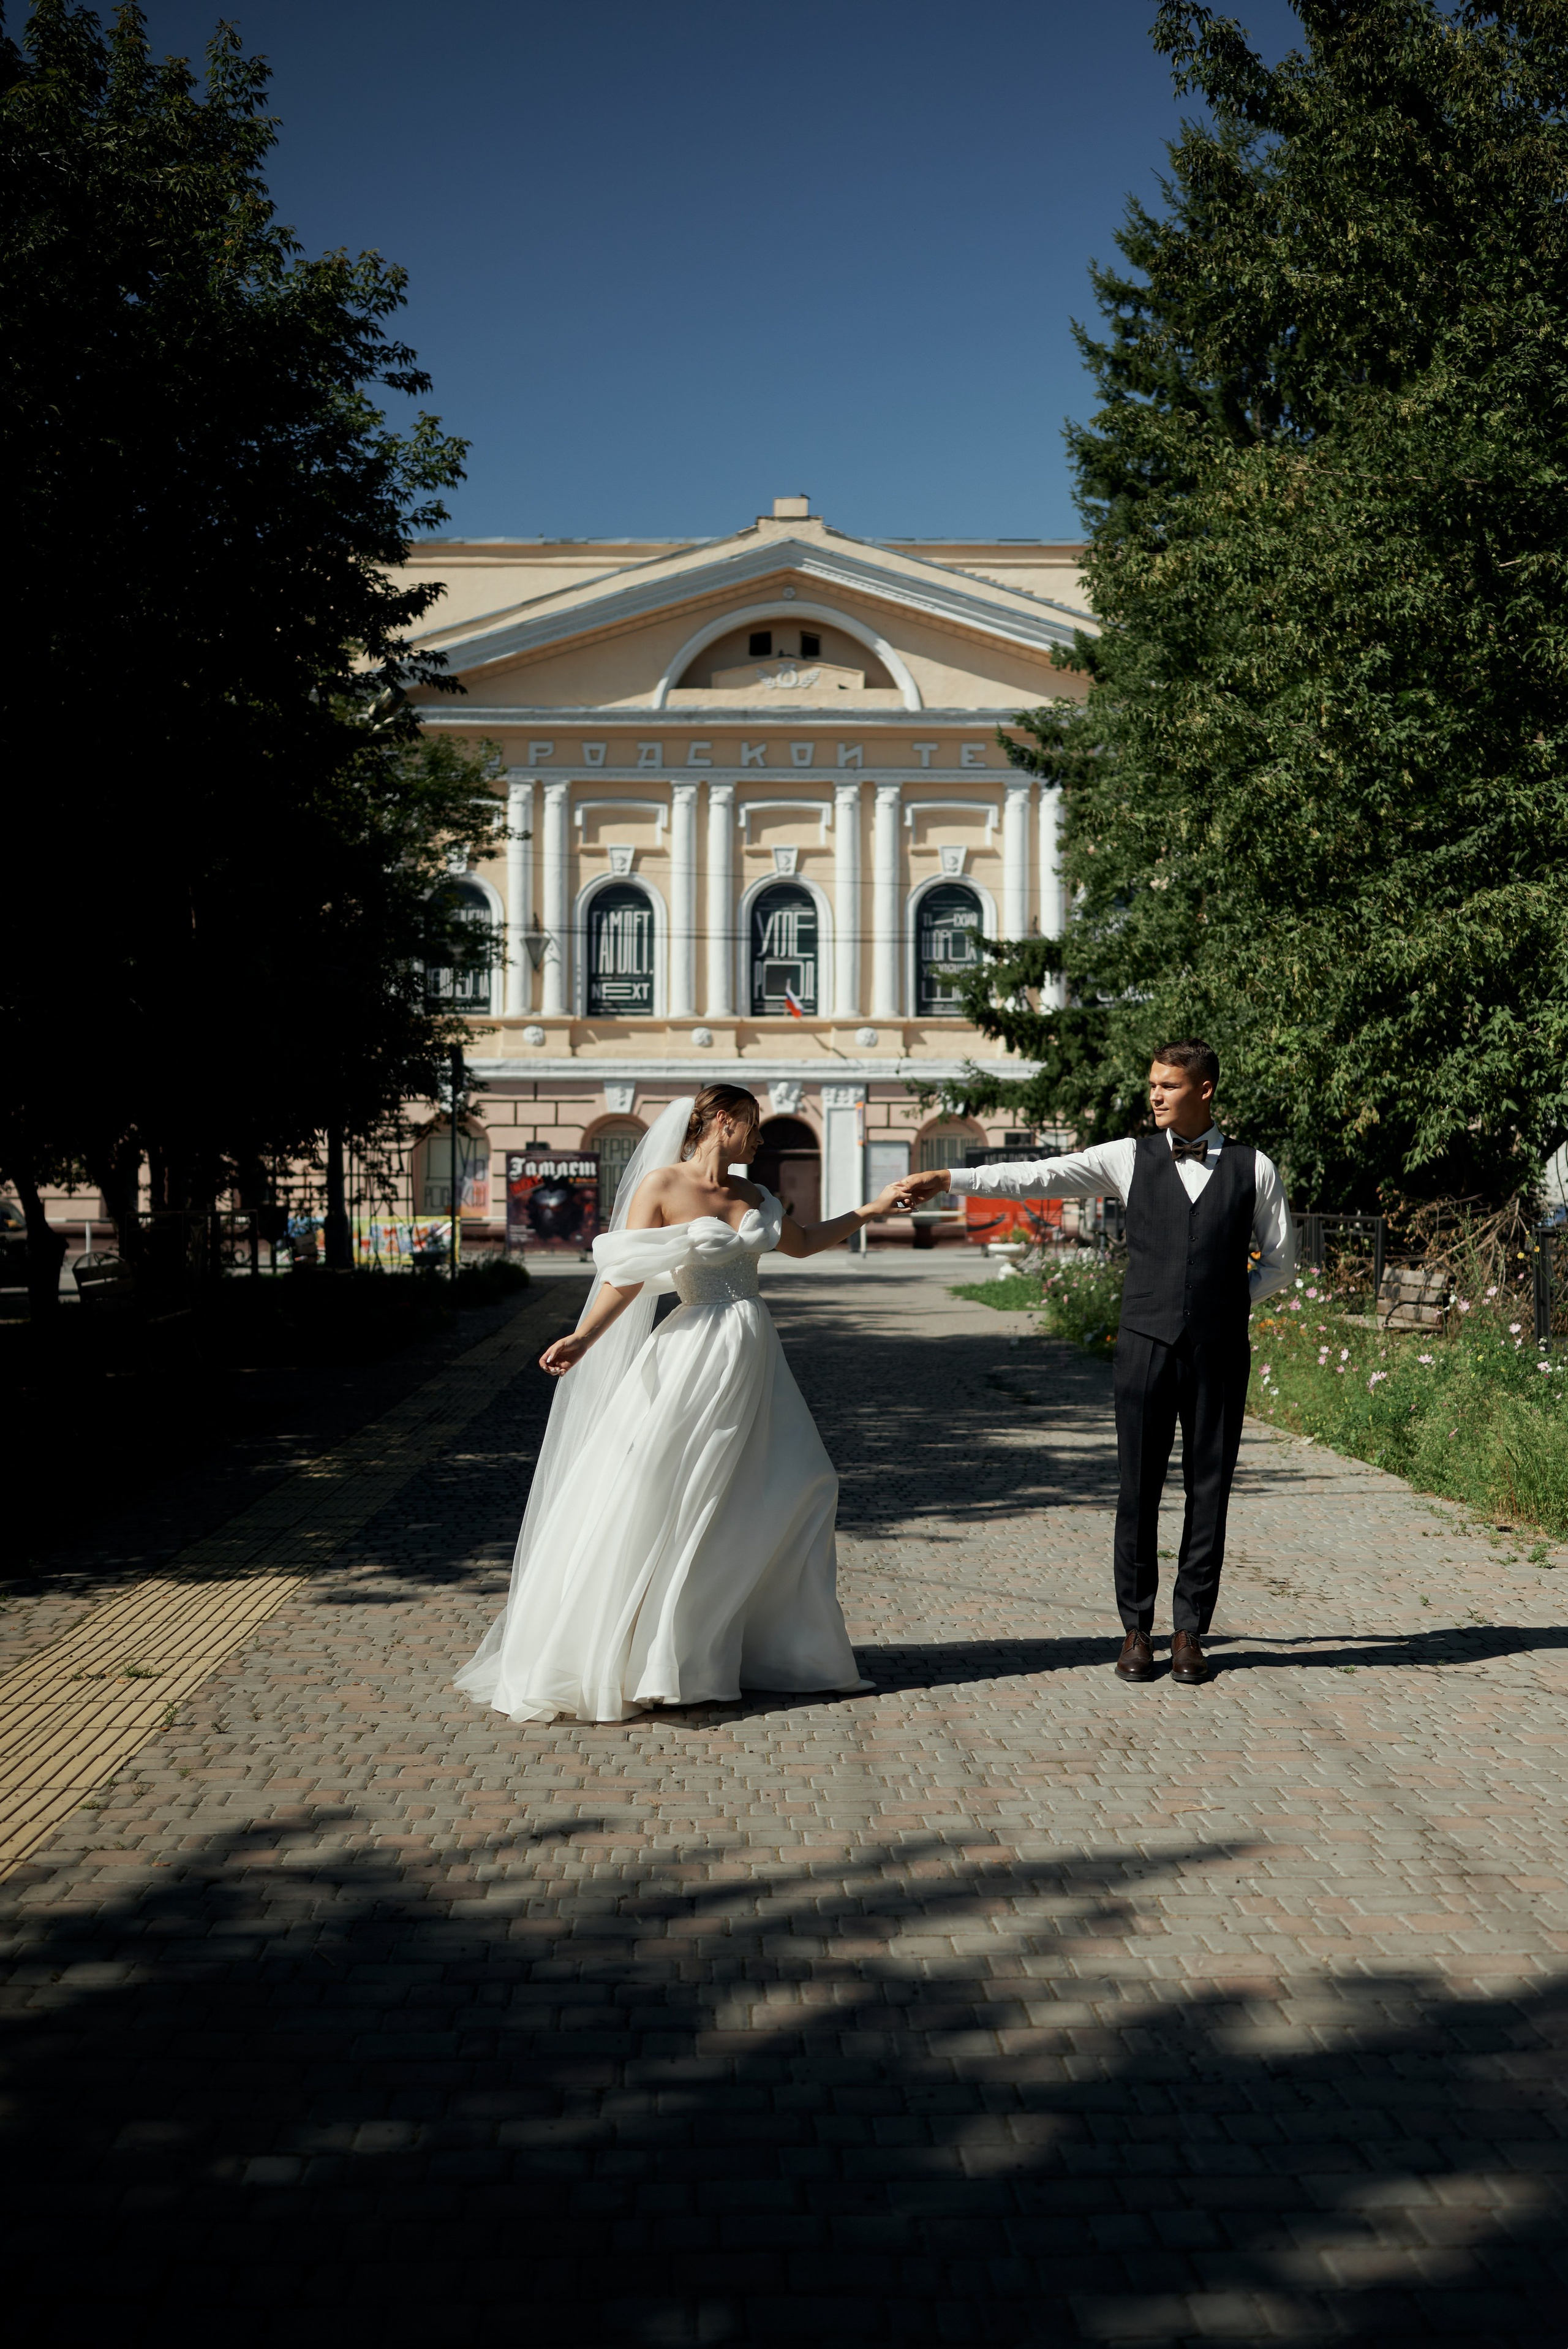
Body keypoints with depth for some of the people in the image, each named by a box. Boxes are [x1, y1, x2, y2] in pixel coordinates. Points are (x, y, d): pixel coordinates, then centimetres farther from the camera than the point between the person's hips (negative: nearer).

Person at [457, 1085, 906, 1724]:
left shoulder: (751, 1195, 12)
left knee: (797, 1490, 9)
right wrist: (582, 1340, -23)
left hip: (755, 1359, 8)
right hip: (696, 1359, -8)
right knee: (650, 1503, -9)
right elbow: (626, 1275, -12)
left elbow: (800, 1243, 29)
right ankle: (607, 1665, 0)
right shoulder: (662, 1185, -7)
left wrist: (870, 1211, 30)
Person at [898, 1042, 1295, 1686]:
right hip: (1146, 1343, 0)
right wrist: (946, 1179, -8)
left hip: (1219, 1350, 0)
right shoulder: (1130, 1158, 6)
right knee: (1138, 1488, 2)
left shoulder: (1253, 1168, 6)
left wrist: (1227, 1301, 3)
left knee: (1208, 1490, 4)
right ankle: (1136, 1629, 14)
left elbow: (1280, 1260, 15)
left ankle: (1190, 1631, 15)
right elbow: (1036, 1177, -1)